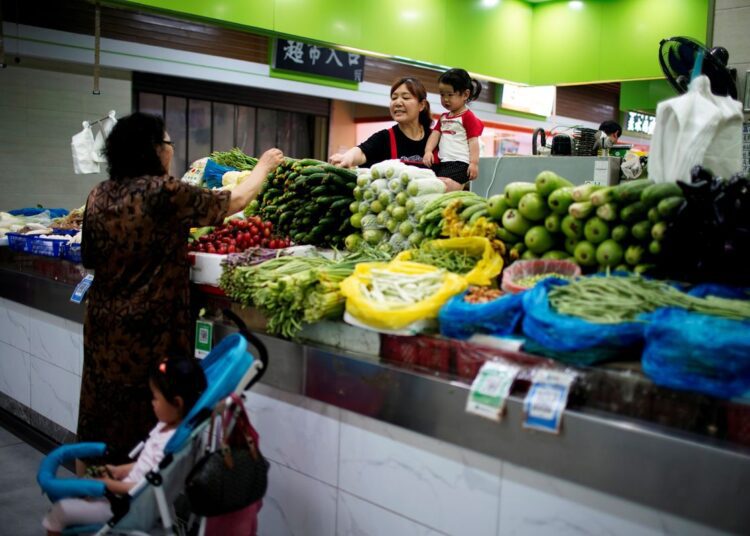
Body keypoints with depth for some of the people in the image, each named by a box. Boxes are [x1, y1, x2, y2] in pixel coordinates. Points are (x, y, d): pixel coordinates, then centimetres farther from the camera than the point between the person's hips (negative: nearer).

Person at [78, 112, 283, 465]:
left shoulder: (99, 195, 3)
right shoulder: (164, 192, -14)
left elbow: (90, 259, 13)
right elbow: (236, 201, -5)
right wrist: (264, 165, 12)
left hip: (103, 321, 6)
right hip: (148, 327, -6)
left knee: (102, 414, 18)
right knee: (142, 421, 7)